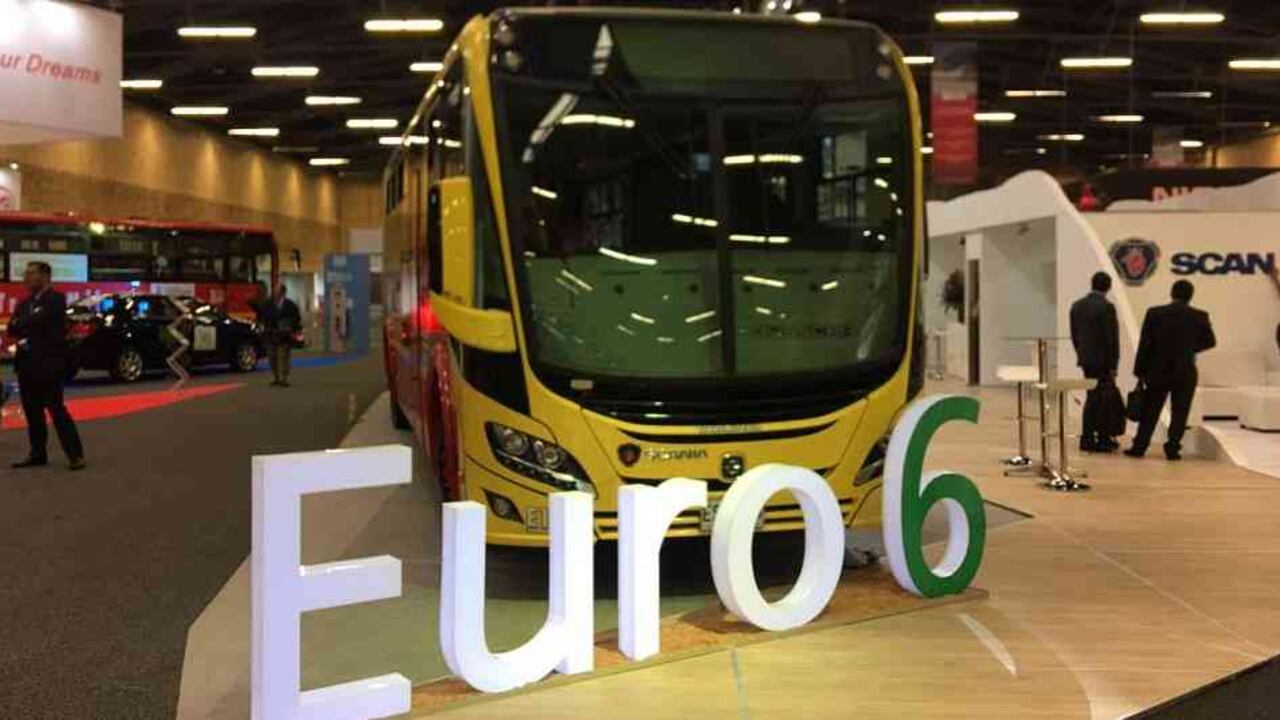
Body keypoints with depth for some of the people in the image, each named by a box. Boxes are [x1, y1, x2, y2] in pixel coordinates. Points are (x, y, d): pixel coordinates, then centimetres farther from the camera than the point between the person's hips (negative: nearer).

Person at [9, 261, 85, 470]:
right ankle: (38, 454, 17)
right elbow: (12, 328, 6)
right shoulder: (24, 303, 17)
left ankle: (75, 455, -7)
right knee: (32, 411, 9)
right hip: (27, 362, 7)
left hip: (48, 362, -7)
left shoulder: (56, 300, -6)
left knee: (56, 408, -9)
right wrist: (28, 326, -12)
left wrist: (21, 324, -2)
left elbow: (39, 320, -19)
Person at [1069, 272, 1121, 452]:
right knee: (1096, 399, -1)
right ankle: (1088, 439, 2)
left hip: (1086, 360, 7)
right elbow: (1112, 338, -15)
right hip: (1102, 361, -7)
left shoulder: (1077, 306, 6)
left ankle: (1103, 437, 20)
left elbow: (1074, 335, 11)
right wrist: (1113, 365, -10)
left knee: (1096, 397, 14)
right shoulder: (1106, 307, -15)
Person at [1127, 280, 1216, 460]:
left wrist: (1140, 371, 1)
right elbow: (1210, 341, 6)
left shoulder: (1154, 313, -7)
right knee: (1179, 412, 7)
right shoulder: (1200, 317, -5)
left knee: (1150, 411, 9)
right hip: (1185, 372, 0)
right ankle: (1172, 448, 3)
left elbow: (1144, 344, -5)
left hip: (1158, 371, 1)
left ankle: (1139, 447, 10)